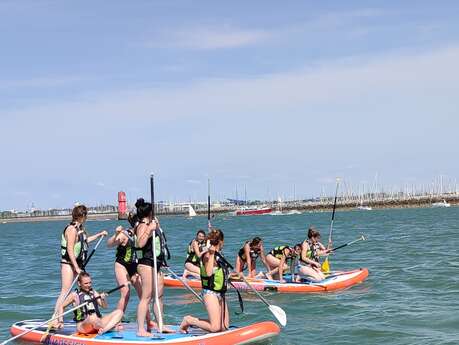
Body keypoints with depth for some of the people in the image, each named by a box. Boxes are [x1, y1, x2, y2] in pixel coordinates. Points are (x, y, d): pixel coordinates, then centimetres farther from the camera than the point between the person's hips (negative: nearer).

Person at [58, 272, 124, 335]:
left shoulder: (94, 292, 15)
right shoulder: (75, 295, 3)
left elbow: (104, 306, 8)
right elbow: (61, 306, 10)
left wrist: (103, 299, -13)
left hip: (97, 324, 6)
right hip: (82, 326, -6)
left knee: (119, 312, -10)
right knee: (93, 318, -42)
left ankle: (103, 330, -30)